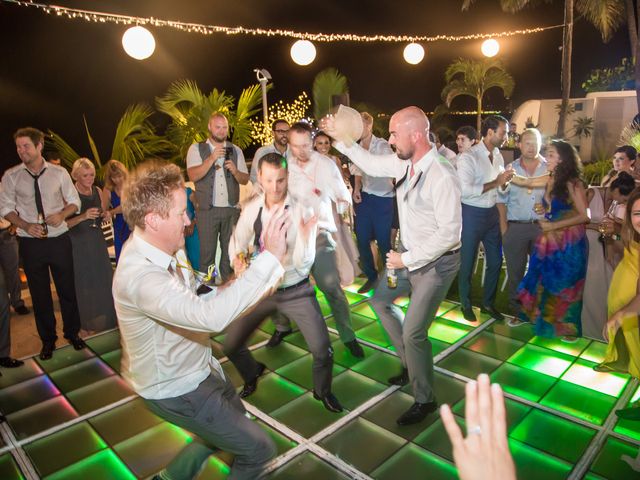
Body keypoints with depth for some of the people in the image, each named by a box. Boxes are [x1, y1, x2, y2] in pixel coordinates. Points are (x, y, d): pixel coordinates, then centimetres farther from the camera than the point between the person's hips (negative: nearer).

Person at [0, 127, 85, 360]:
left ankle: (72, 332, 30)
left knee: (67, 288, 9)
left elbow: (74, 201, 4)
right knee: (39, 293, 12)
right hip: (30, 242, 1)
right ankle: (48, 339, 29)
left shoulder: (59, 173, -3)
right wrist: (26, 225, -13)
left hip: (59, 239, 0)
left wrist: (62, 214, -15)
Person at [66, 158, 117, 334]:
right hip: (78, 243, -5)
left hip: (97, 242, 5)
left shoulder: (97, 191, 5)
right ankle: (89, 325, 19)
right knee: (84, 283, 3)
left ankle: (106, 319, 24)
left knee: (103, 280, 8)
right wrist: (83, 216, -25)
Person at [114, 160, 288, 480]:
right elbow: (212, 316, -49)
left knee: (234, 422, 30)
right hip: (176, 391, -9)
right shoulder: (139, 276, -36)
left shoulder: (164, 247, -6)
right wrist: (270, 257, -45)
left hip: (197, 368, 9)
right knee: (258, 449, 4)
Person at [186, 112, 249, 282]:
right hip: (207, 210, -3)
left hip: (232, 209, 3)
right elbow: (193, 176, -13)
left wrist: (235, 171, -13)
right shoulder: (196, 148, 1)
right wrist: (212, 158, -22)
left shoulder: (236, 150, 10)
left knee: (230, 251, 10)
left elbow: (245, 180, 8)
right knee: (207, 252, 2)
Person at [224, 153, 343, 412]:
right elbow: (237, 243, 9)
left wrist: (305, 235, -39)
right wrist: (238, 260, -13)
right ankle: (252, 375, 42)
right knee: (231, 346, 6)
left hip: (296, 291, -3)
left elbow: (303, 264, -21)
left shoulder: (302, 211, -17)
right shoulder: (251, 209, -7)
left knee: (322, 349, -10)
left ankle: (322, 391, 25)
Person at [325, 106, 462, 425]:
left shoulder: (442, 177, -28)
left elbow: (449, 233, -26)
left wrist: (407, 258, -20)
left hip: (436, 262, -9)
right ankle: (411, 363, 36)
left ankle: (424, 400, 21)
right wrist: (341, 140, 6)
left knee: (413, 332, -5)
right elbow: (372, 165, 14)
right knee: (380, 300, 21)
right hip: (411, 255, 9)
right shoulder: (404, 162, -4)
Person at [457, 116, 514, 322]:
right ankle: (466, 305, 28)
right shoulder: (469, 156, -16)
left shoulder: (498, 156, 8)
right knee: (467, 262, 8)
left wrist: (506, 180, -6)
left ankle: (488, 303, 34)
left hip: (492, 212, 7)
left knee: (495, 261, 15)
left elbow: (500, 187, 16)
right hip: (472, 214, -7)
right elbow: (464, 190, -26)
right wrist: (495, 182, -22)